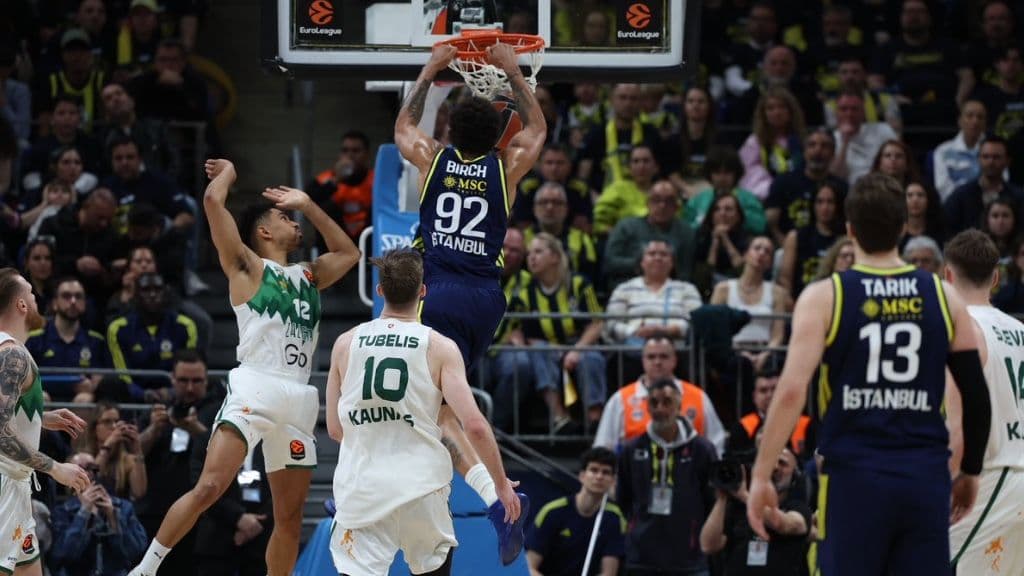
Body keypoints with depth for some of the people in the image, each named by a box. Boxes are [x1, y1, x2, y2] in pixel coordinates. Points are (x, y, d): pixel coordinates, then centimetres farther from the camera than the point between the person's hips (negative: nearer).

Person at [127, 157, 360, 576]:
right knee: (208, 488, -19)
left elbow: (348, 253, 40)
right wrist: (228, 172, 18)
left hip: (298, 400, 6)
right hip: (254, 389, -6)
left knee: (290, 515, 7)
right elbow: (213, 201, -2)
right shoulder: (247, 267, 6)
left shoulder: (309, 276, 24)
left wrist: (307, 205, 32)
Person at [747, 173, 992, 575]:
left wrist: (761, 475, -6)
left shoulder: (825, 298, -2)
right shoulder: (942, 297, 6)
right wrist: (970, 472, 21)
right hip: (925, 478, 2)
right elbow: (977, 396, 8)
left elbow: (792, 390, -11)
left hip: (854, 479, -2)